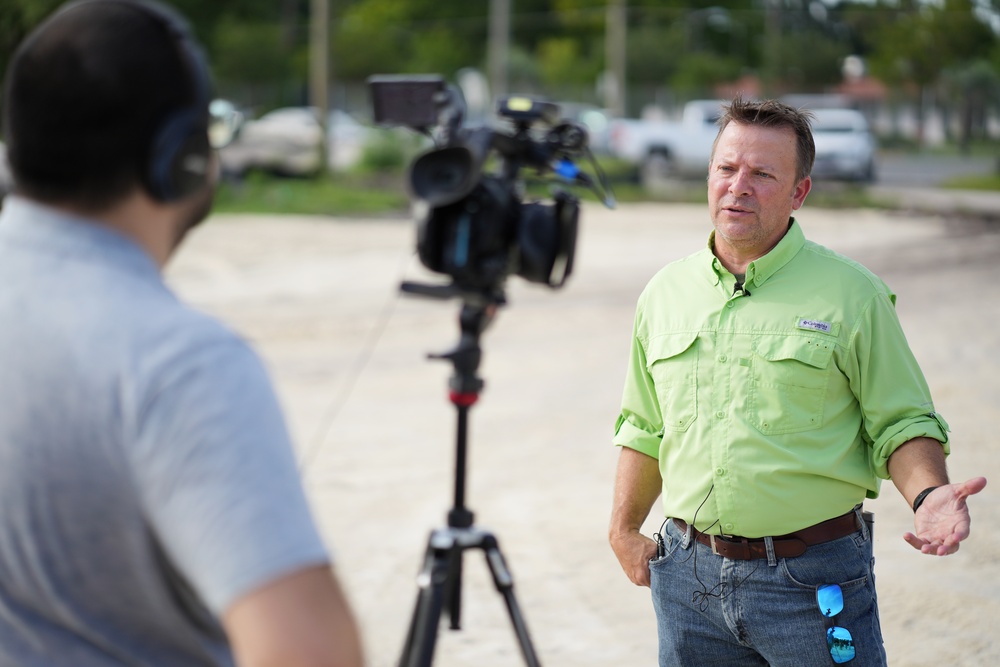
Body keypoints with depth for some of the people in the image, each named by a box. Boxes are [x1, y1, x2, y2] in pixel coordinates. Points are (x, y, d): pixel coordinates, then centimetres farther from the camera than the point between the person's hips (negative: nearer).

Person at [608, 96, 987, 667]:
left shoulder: (853, 294, -4)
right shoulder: (666, 293, 7)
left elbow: (902, 424, -3)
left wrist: (929, 494, -20)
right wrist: (624, 530, 13)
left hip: (814, 577, -3)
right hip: (691, 572, 4)